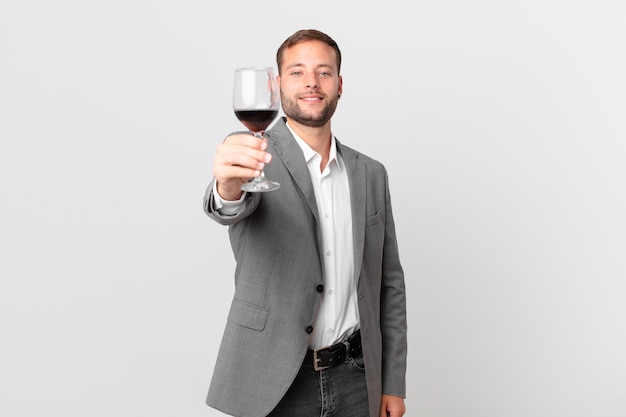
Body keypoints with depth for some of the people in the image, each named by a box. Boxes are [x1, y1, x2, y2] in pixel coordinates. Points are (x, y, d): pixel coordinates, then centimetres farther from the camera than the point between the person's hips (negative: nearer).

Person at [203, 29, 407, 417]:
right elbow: (229, 207, -27)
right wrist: (229, 185, -50)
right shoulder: (255, 155, -6)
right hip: (272, 384, -3)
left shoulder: (371, 174, 5)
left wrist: (394, 384, 5)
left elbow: (389, 283, 7)